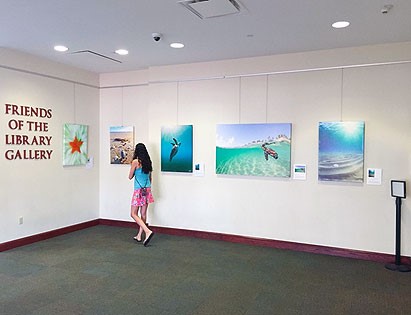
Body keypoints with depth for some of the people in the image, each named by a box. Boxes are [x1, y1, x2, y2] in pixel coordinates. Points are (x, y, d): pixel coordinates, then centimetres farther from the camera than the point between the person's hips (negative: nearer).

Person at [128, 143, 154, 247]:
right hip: (147, 189, 7)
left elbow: (130, 177, -4)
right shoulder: (148, 162, 7)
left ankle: (148, 231, -17)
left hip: (139, 190, -7)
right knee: (143, 213, 12)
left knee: (134, 214, -1)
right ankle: (139, 236, 21)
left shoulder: (135, 162, -11)